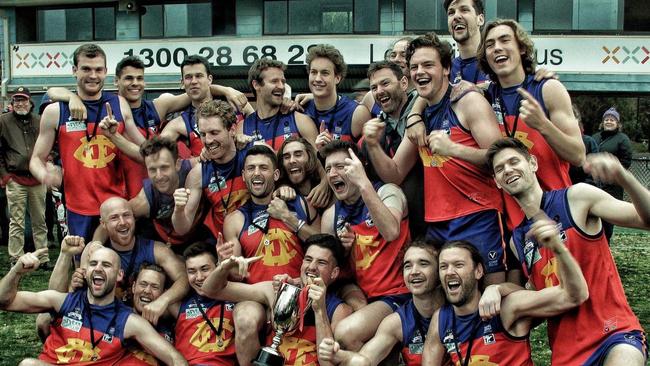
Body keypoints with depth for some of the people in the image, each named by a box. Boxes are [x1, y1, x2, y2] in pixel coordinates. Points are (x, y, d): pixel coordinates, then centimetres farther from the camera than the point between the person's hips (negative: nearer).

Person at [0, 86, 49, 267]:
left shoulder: (39, 122, 9)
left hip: (37, 179, 3)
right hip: (15, 180, -3)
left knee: (40, 222, 7)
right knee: (17, 223, -2)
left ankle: (43, 258, 14)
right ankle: (16, 260, 3)